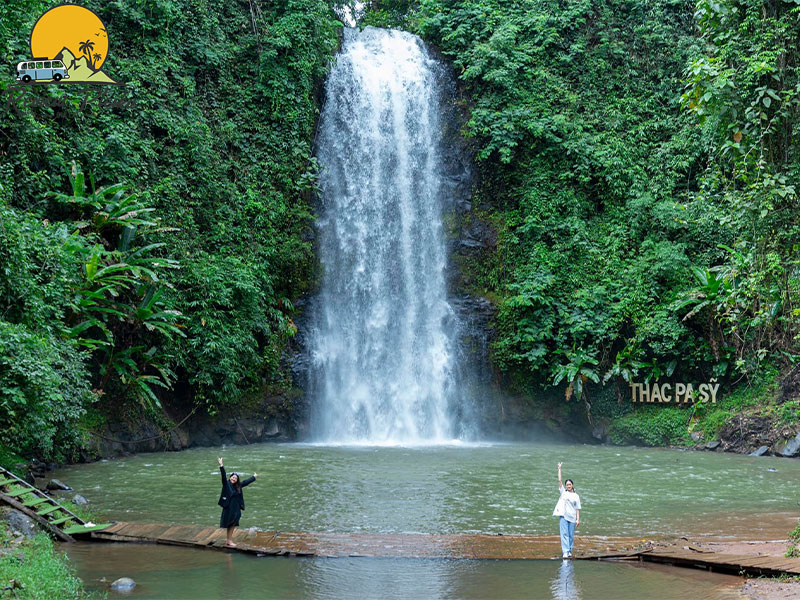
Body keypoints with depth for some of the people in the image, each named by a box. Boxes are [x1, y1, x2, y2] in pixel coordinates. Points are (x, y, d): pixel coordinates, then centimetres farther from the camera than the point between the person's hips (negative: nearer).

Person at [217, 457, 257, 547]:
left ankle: (229, 541, 17)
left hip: (236, 508, 7)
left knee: (233, 525, 9)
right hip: (229, 508, -7)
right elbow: (223, 476, -21)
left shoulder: (238, 486, 10)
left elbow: (246, 482, 23)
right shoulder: (226, 484, -8)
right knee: (230, 524, -2)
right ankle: (229, 541, 4)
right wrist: (221, 465, -35)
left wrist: (254, 477, 35)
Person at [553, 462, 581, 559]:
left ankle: (570, 552, 14)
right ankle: (565, 552, -12)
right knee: (564, 534, -8)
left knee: (571, 536, 4)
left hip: (572, 518, 1)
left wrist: (578, 519, -1)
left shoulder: (576, 496, 8)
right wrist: (559, 469, 1)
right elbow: (559, 480, 4)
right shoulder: (563, 492, 9)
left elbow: (577, 508, 7)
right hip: (563, 516, -1)